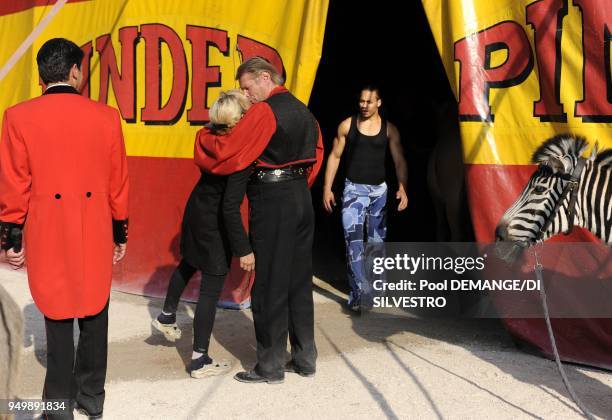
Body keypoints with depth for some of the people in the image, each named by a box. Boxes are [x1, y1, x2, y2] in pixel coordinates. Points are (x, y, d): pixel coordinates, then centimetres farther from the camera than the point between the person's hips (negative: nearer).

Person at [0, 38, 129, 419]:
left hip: (47, 233, -1)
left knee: (57, 318, 9)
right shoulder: (106, 116, -3)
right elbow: (118, 181, 3)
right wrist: (120, 232, 13)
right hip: (95, 233, 1)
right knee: (94, 316, 14)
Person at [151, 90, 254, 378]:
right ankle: (200, 360, 12)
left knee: (188, 264, 32)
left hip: (197, 210, 8)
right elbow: (231, 208, -28)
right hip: (214, 224, -8)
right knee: (212, 288, 3)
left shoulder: (215, 137, -8)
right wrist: (243, 249, -23)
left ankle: (167, 316, 52)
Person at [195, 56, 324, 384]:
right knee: (299, 280, 13)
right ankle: (304, 358, 21)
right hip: (301, 197, 8)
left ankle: (270, 366, 8)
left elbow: (227, 154, -15)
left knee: (270, 285, 0)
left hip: (271, 200, -8)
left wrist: (204, 137, 2)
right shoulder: (304, 112, 15)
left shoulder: (263, 111, -11)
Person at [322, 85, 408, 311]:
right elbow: (334, 156, 5)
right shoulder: (347, 125, 0)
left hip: (379, 190, 2)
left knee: (377, 242, 11)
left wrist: (402, 188, -13)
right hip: (353, 189, -2)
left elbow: (399, 161, 1)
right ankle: (357, 295, -13)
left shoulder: (389, 129, 2)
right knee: (353, 242, -12)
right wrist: (327, 188, 0)